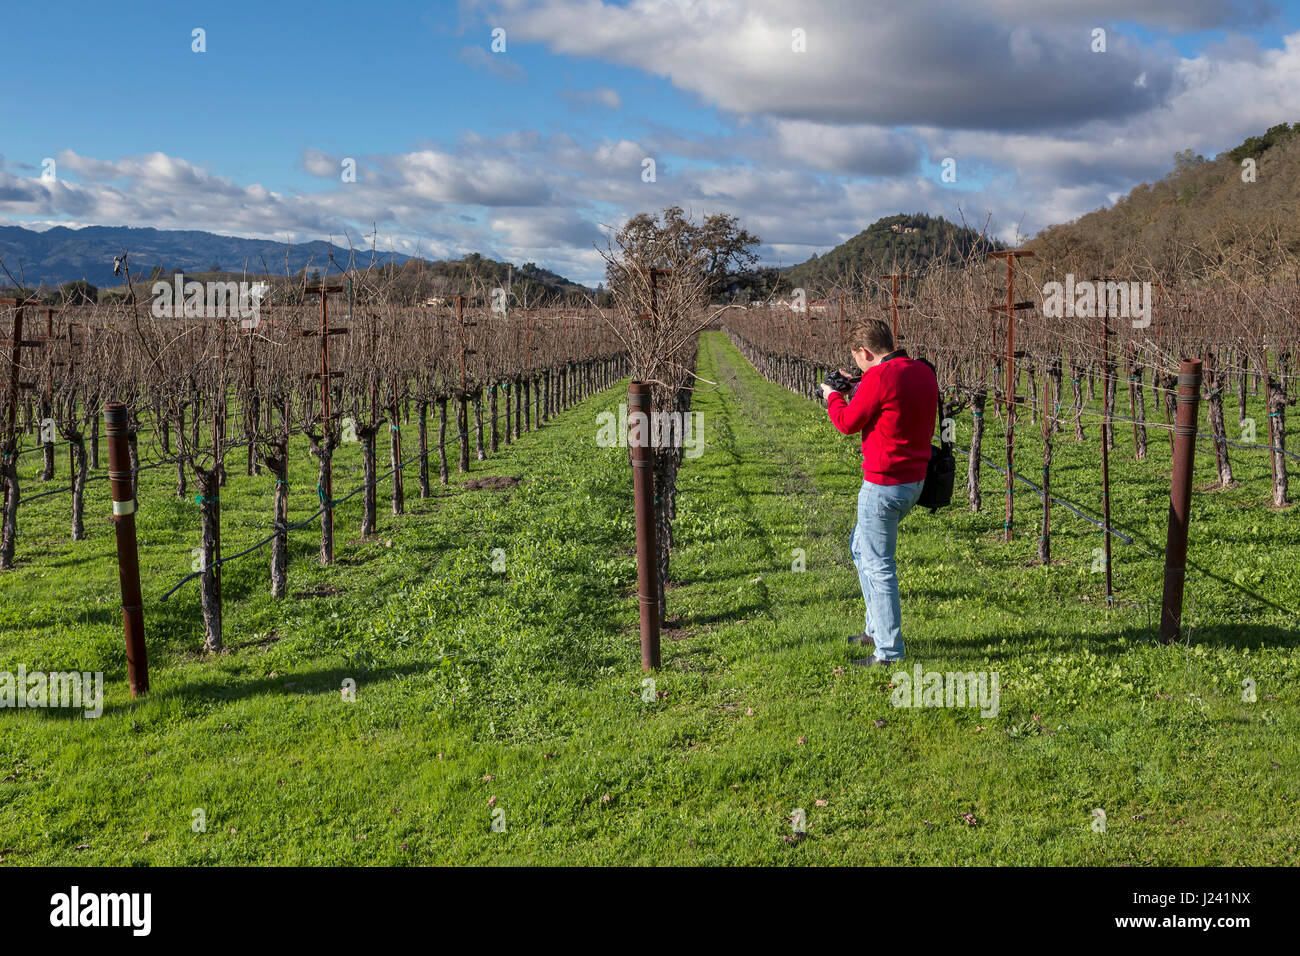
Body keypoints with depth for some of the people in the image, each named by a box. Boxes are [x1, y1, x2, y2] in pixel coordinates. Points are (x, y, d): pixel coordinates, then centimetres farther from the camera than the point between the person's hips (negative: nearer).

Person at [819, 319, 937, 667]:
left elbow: (848, 423, -8)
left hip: (884, 485, -10)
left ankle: (889, 650, 3)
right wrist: (859, 388, 19)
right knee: (860, 547, 25)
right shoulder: (924, 372, 7)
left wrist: (832, 397, 11)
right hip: (915, 479, 10)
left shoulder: (879, 377, -19)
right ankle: (877, 628, 32)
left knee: (879, 565, -2)